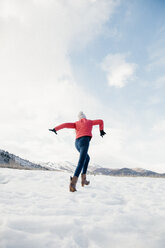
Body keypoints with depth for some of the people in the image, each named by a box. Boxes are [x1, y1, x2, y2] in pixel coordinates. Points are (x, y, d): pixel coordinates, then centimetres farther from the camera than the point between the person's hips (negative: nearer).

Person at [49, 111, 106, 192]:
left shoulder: (76, 123, 23)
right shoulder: (90, 121, 23)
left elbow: (66, 124, 8)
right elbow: (100, 121, 36)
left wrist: (55, 129, 4)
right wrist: (101, 130, 48)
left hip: (77, 143, 5)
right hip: (85, 141, -5)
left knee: (87, 158, 27)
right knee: (81, 163, -17)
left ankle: (83, 179, 19)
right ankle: (73, 182, -36)